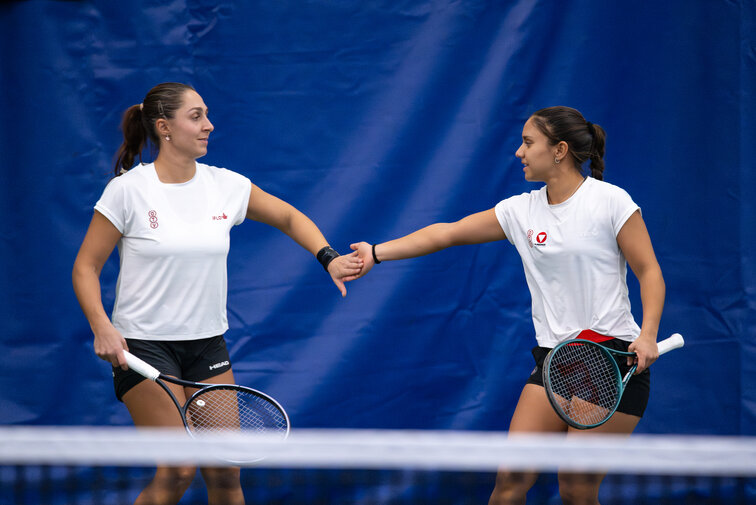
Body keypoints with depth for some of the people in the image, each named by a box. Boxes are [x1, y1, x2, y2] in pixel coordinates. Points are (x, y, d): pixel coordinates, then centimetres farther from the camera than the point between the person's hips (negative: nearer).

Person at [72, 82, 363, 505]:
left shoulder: (226, 185, 2)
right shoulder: (128, 189, -10)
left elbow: (289, 217, 16)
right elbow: (86, 267, -6)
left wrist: (328, 258, -1)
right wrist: (102, 327, -20)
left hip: (208, 343, 5)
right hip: (144, 345, -5)